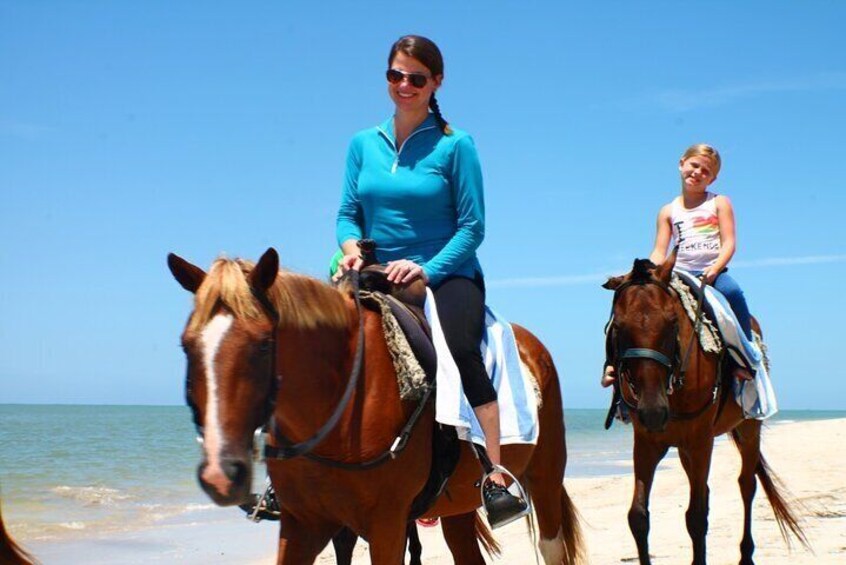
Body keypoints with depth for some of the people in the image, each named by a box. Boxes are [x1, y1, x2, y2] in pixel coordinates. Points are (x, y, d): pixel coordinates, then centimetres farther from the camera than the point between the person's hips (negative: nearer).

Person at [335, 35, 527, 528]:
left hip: (447, 274, -4)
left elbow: (472, 226, -6)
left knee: (460, 351, -32)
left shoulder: (456, 145, -3)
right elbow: (348, 212, 11)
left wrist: (427, 268, -20)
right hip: (379, 278, 4)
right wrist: (352, 247, -12)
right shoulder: (363, 144, 11)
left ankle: (498, 481, -35)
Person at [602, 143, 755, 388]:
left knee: (732, 292, -36)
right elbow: (659, 253, 9)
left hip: (712, 272, -2)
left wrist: (715, 268, -19)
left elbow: (729, 242, 0)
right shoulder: (668, 211, 16)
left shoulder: (719, 203, 11)